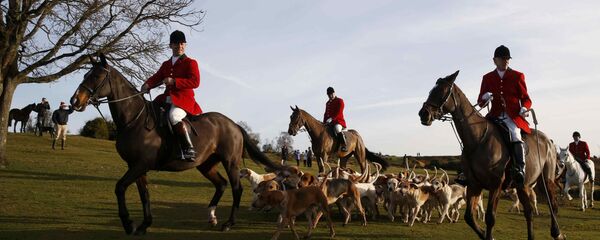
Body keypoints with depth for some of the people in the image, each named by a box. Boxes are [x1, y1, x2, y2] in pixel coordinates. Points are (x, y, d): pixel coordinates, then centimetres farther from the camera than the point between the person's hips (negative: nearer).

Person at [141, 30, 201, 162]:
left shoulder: (190, 63, 2)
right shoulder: (166, 64, 23)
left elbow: (195, 82, -10)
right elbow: (157, 77, 11)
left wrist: (174, 81, -20)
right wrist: (147, 85, -12)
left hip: (184, 98, -8)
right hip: (167, 98, 8)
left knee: (174, 116, -35)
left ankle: (189, 149, -32)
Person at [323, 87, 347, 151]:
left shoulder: (339, 101, 0)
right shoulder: (328, 103, 22)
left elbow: (339, 112, -11)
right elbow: (326, 113, 22)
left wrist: (331, 119, -22)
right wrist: (324, 122, 6)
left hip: (338, 121, -8)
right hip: (329, 122, 8)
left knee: (337, 128, -36)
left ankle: (344, 146, -34)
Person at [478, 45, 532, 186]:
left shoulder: (517, 76, 10)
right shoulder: (487, 78, 14)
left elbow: (526, 99, 11)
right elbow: (480, 103, 12)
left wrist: (524, 108, -12)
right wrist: (485, 99, -12)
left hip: (514, 116, -2)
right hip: (495, 116, 3)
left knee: (515, 135, -30)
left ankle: (520, 169, -31)